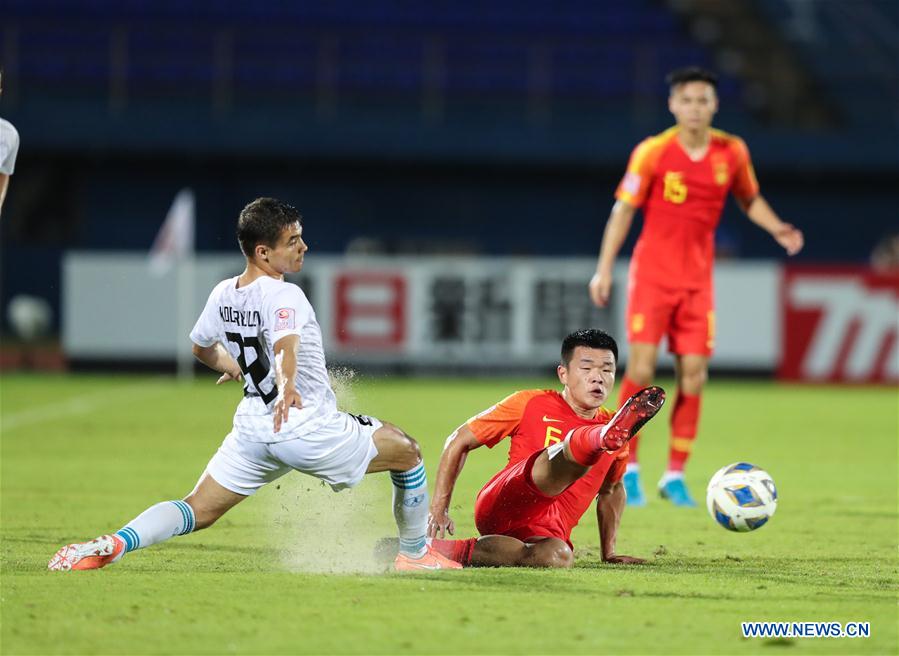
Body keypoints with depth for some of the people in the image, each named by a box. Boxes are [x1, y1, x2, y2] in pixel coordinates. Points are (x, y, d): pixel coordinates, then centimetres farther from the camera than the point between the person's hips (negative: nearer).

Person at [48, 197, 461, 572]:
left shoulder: (223, 294, 5)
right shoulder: (283, 296, -18)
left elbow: (202, 347, 23)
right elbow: (285, 345, -39)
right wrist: (287, 386, -59)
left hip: (252, 429, 6)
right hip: (308, 429, -6)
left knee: (197, 512, 8)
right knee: (407, 453, 14)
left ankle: (115, 544, -19)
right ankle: (415, 553, 25)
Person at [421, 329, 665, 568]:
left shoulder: (615, 435, 17)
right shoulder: (530, 404, 7)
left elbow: (611, 489, 37)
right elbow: (459, 441, 11)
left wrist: (609, 552, 30)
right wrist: (438, 509, 4)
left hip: (544, 534, 3)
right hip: (501, 505, -3)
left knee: (558, 557, -40)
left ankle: (462, 551, -24)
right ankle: (607, 438, -67)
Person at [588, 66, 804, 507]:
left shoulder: (732, 152, 0)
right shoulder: (653, 152, -9)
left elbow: (749, 199, 16)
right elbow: (623, 209, -4)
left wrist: (777, 229, -1)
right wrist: (604, 269, -8)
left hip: (697, 279, 3)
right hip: (652, 272, -3)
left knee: (693, 374, -1)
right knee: (642, 366, -11)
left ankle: (675, 475, 9)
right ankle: (628, 469, 1)